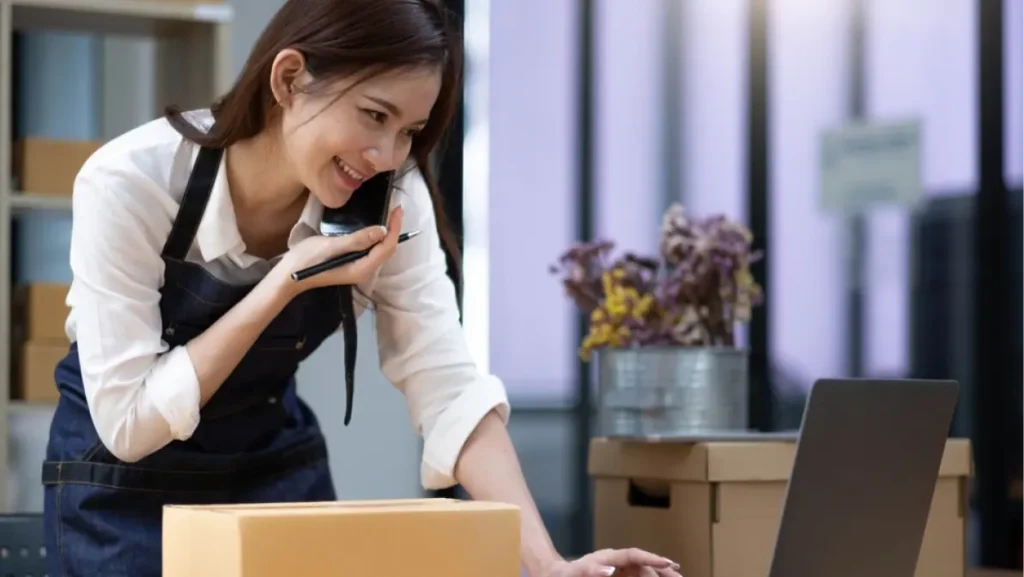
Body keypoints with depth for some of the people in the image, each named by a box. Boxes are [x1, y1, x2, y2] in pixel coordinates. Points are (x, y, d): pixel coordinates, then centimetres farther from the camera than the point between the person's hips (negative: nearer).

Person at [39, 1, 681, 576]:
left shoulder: (389, 201, -16)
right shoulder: (131, 182, -27)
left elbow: (448, 389, -19)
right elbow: (126, 421, -25)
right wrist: (284, 284, -31)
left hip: (281, 471, 3)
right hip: (125, 489, -3)